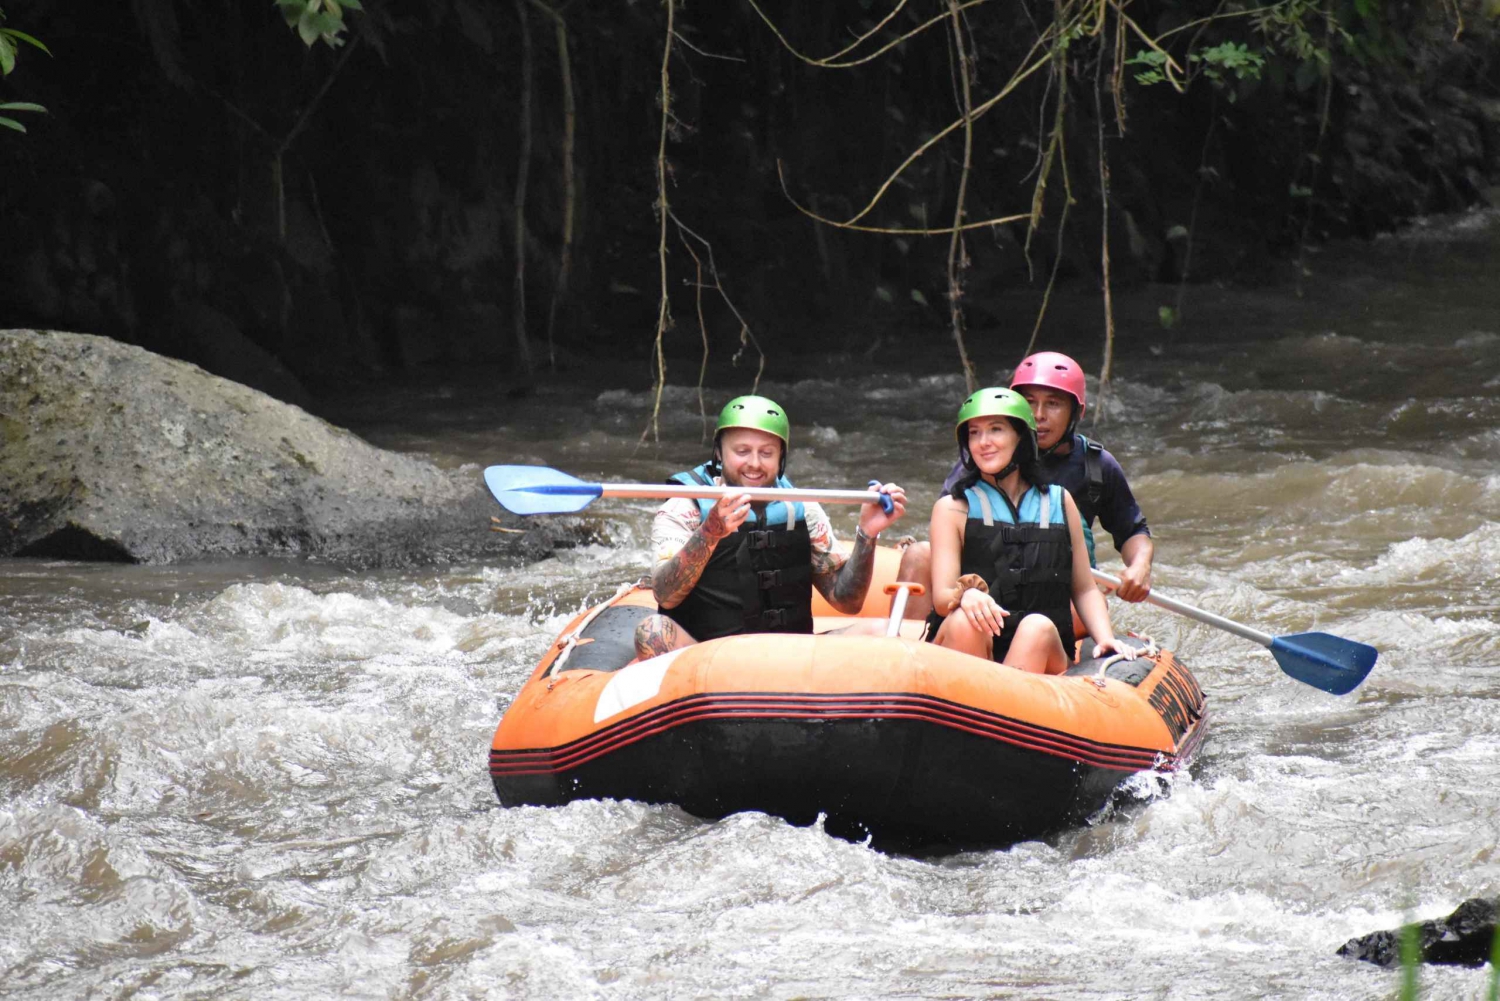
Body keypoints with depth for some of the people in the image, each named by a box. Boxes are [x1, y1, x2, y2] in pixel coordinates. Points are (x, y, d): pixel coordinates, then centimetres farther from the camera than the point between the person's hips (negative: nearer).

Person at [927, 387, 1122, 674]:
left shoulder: (1060, 502, 14)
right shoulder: (952, 508, 6)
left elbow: (1084, 590, 15)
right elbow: (941, 598, -5)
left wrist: (1106, 640, -4)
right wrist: (965, 594, -29)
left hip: (1044, 660, 2)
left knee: (1038, 627, -31)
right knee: (965, 621, -33)